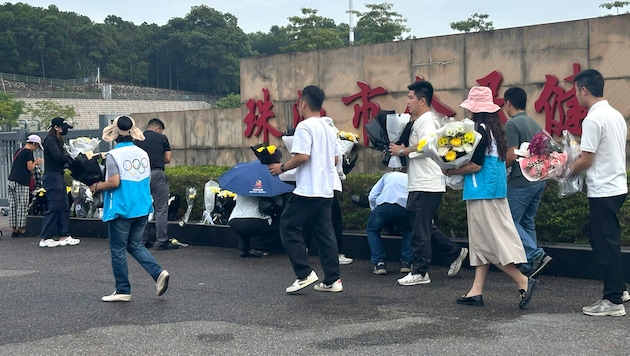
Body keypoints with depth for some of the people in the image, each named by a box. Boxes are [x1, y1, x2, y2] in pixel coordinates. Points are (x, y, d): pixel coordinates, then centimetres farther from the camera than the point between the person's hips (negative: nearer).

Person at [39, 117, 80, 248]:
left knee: (64, 207, 10)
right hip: (52, 177, -10)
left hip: (58, 176, 10)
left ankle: (63, 237, 14)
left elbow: (60, 158, 13)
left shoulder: (56, 140, 18)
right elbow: (58, 156, -22)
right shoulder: (50, 140, -11)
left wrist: (67, 159, -5)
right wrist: (70, 158, -7)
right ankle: (45, 239, -2)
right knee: (53, 207, -7)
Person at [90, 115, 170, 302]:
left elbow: (114, 182, -19)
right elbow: (147, 180, 9)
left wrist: (98, 186, -3)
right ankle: (158, 272, -1)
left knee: (118, 250, 7)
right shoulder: (143, 154, 5)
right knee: (135, 245, 18)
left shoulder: (113, 155, -12)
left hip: (121, 208, -6)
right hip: (142, 208, 6)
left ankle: (123, 290, 13)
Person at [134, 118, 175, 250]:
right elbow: (167, 159, 4)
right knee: (161, 209, 0)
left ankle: (143, 241, 16)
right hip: (157, 174, -4)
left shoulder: (136, 140, 10)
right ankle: (162, 241, -2)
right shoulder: (162, 138, 3)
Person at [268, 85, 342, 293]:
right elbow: (335, 159, 18)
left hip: (307, 190, -8)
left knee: (289, 227, 1)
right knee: (325, 233, 9)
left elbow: (302, 156, -20)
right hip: (326, 190, 8)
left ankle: (304, 274, -5)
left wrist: (283, 167, -7)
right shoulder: (329, 129, 15)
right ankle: (332, 280, 8)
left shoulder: (305, 126, -11)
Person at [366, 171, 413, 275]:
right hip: (405, 206, 1)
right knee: (409, 231, 32)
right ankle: (406, 263, 18)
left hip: (384, 203, -1)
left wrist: (375, 211, 30)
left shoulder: (388, 175, 35)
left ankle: (379, 263, 8)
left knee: (372, 231, 24)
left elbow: (372, 196, 20)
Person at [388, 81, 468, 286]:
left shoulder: (426, 121, -12)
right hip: (419, 184, 10)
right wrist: (403, 150, 7)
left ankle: (420, 272, 1)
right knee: (425, 227, 16)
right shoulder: (418, 121, 19)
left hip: (426, 186, -10)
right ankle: (455, 252, 25)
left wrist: (401, 151, -12)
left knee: (421, 229, -5)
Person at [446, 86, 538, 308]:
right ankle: (476, 291, 12)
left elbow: (475, 165, -18)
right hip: (495, 189, 10)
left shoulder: (481, 130, -16)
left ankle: (523, 282, -4)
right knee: (483, 241, 9)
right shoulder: (495, 129, 12)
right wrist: (459, 169, 14)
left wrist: (451, 171, -5)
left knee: (490, 241, -4)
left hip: (482, 192, -10)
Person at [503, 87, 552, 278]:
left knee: (511, 221, -1)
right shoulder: (535, 123, 13)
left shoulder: (512, 124, -13)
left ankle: (536, 255, -13)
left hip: (521, 182, -9)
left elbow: (511, 156, -19)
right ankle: (529, 265, 14)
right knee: (527, 222, 14)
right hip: (539, 180, 9)